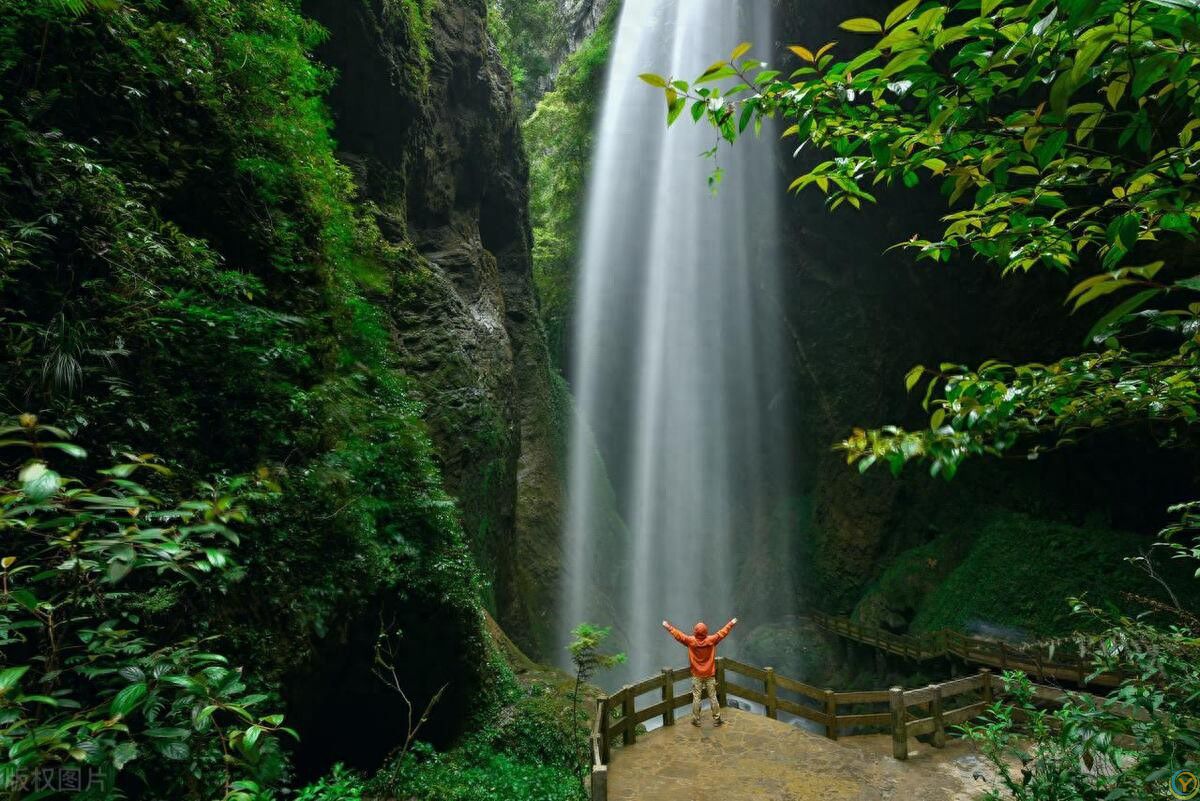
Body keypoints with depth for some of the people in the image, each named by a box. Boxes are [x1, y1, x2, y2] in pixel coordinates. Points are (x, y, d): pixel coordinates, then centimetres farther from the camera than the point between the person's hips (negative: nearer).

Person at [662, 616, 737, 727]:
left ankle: (696, 720, 17)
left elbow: (678, 635, -3)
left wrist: (668, 627, 10)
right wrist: (731, 624, 11)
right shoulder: (711, 640, -14)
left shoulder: (691, 641, -14)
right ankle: (716, 719, 19)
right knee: (713, 698, 11)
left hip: (697, 676, -1)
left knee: (696, 698, 8)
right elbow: (722, 632, -2)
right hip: (710, 675, 1)